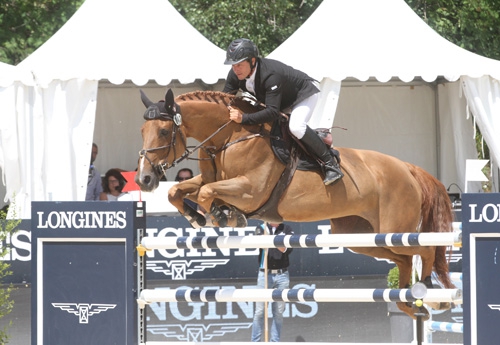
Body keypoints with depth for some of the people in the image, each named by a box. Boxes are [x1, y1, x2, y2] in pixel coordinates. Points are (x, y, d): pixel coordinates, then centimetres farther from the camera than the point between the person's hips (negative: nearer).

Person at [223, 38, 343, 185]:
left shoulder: (270, 75, -42)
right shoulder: (234, 75, -20)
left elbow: (273, 112, -47)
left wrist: (243, 118, -53)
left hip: (305, 92, -9)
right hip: (284, 100, 9)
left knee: (296, 127, -32)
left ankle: (331, 164, -21)